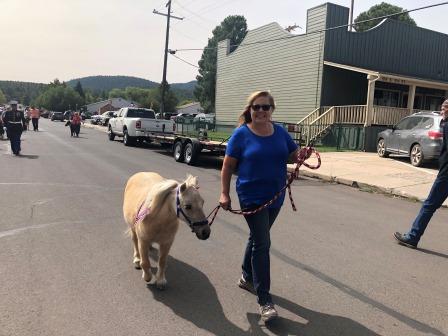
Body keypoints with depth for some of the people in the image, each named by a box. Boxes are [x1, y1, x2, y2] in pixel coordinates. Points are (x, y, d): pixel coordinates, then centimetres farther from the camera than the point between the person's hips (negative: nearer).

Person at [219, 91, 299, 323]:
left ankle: (247, 277, 41)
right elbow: (228, 167, -6)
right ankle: (264, 301, 1)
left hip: (275, 197, 5)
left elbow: (295, 154, 10)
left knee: (258, 238, 20)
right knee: (262, 244, -7)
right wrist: (225, 194, -11)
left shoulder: (280, 132, 4)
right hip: (252, 198, -5)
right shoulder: (241, 134, -9)